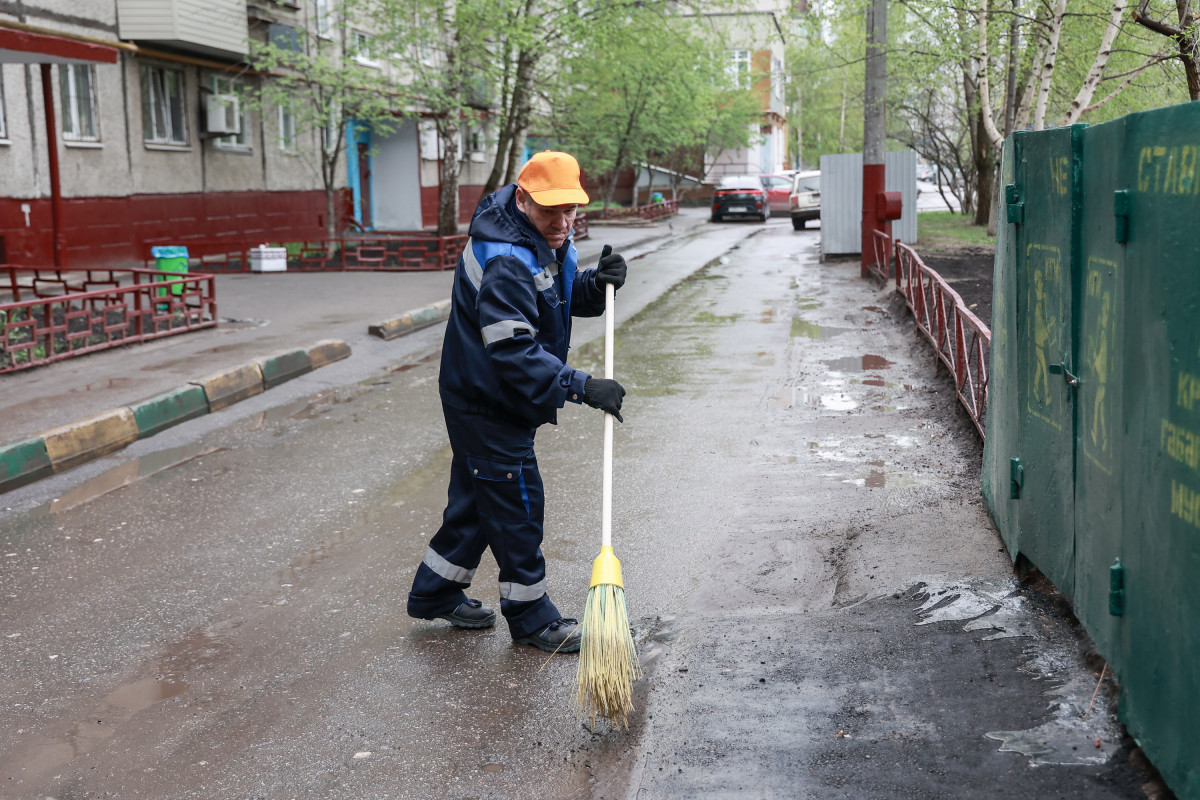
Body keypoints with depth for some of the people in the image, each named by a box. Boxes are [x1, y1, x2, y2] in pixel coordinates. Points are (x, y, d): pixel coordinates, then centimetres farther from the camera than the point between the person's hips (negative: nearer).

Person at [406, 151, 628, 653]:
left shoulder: (546, 240, 4)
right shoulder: (503, 261, -29)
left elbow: (567, 299, 14)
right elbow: (512, 350, -34)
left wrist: (596, 283, -7)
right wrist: (579, 386, -37)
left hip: (501, 401, 10)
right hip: (485, 401, -10)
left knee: (479, 498, 20)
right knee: (516, 504, -1)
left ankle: (436, 593, 35)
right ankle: (531, 619, 13)